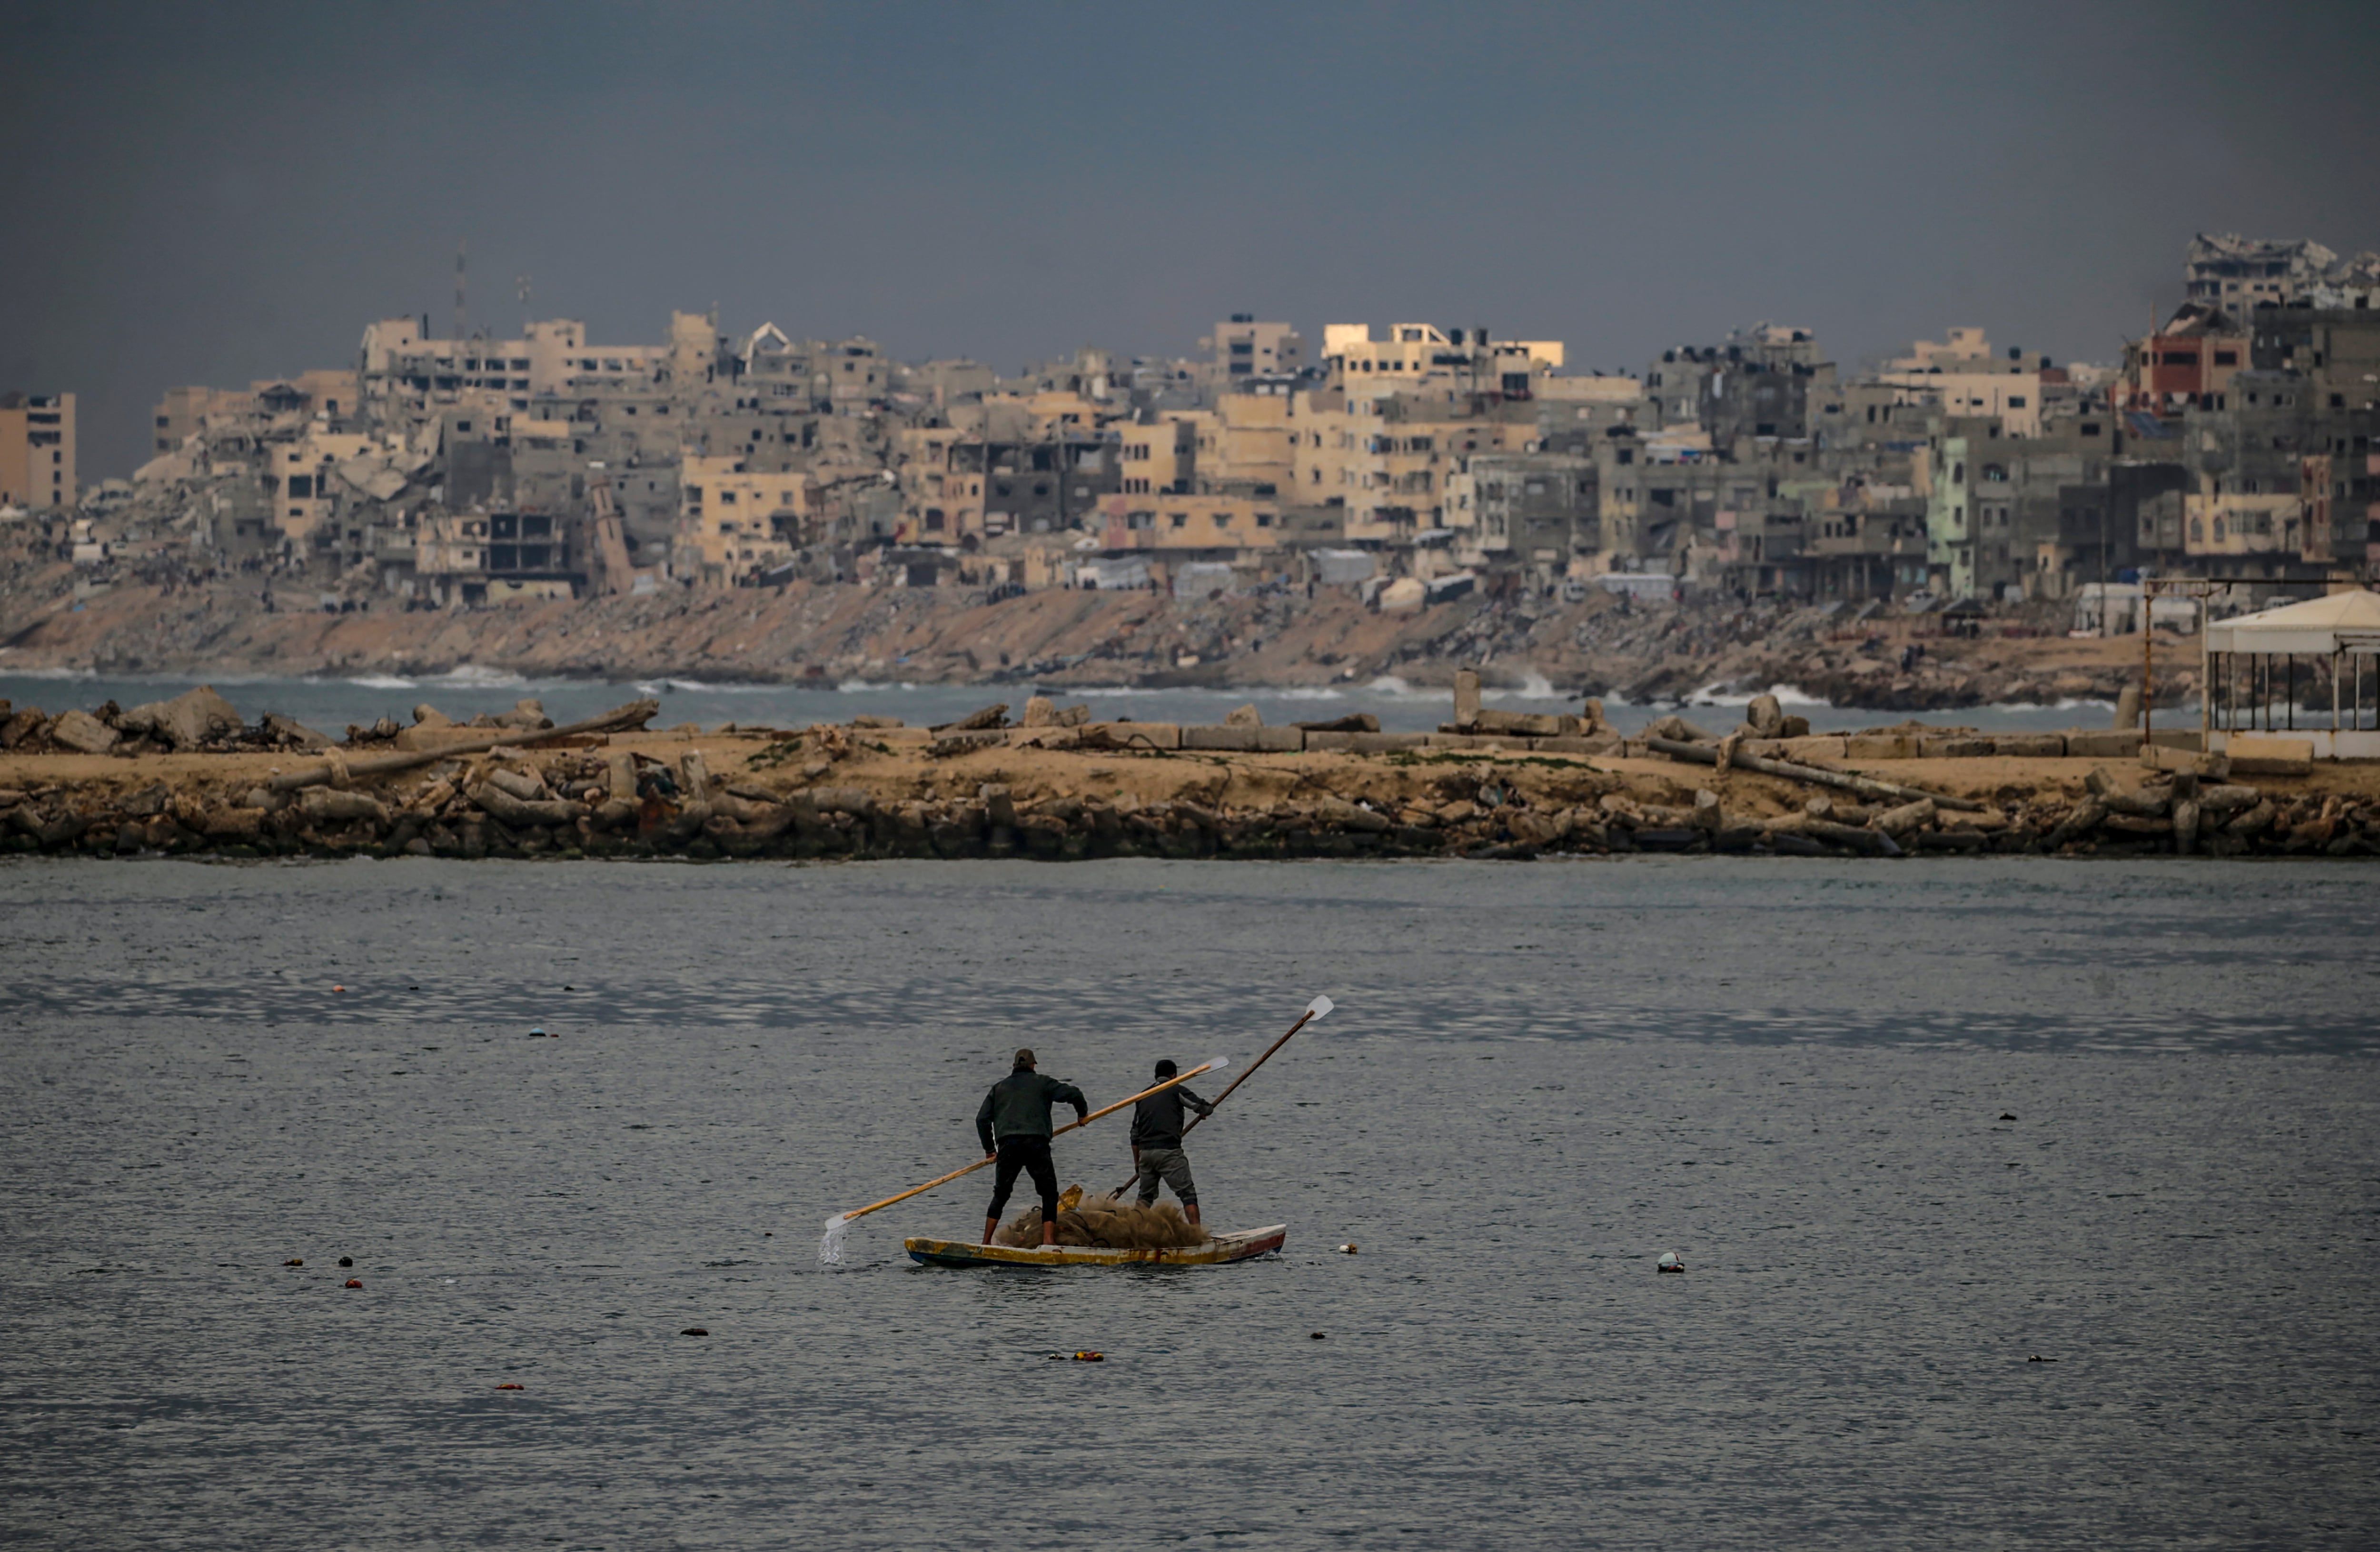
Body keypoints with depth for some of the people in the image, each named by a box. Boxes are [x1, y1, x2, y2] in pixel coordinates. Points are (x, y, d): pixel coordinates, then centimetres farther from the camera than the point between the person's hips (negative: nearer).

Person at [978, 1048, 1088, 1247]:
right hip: (1036, 1143, -3)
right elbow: (1072, 1094, 5)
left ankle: (986, 1243, 10)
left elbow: (982, 1119, 18)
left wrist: (989, 1149, 27)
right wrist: (1083, 1113, 24)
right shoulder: (1042, 1083, 14)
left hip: (1007, 1144, 3)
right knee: (1049, 1194, 5)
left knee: (1001, 1195, 13)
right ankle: (1048, 1239, -9)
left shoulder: (999, 1087, 23)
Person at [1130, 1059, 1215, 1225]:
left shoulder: (1144, 1096, 18)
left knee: (1145, 1197, 18)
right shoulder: (1176, 1091, 1)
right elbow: (1203, 1108, 0)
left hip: (1145, 1151, 5)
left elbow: (1135, 1132, 19)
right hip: (1169, 1152, -5)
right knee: (1188, 1193, -5)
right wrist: (1209, 1108, 26)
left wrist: (1137, 1161, 25)